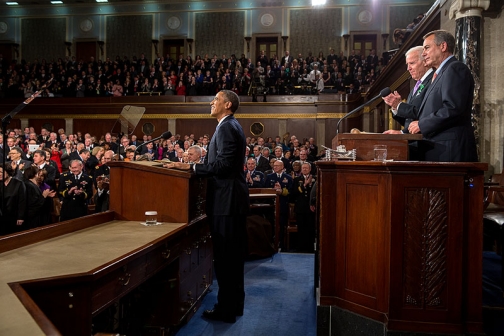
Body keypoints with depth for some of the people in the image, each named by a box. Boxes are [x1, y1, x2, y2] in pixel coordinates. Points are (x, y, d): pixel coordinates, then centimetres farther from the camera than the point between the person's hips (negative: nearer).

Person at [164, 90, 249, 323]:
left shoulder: (227, 127, -14)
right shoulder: (231, 126, 18)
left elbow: (223, 164, -23)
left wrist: (191, 167, -19)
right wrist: (194, 166, 18)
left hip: (227, 199, -11)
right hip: (232, 198, 11)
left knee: (225, 254, -3)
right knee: (233, 253, 15)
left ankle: (226, 309, 8)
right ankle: (234, 303, 27)